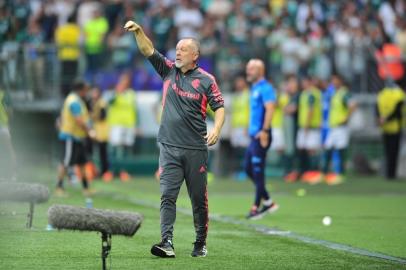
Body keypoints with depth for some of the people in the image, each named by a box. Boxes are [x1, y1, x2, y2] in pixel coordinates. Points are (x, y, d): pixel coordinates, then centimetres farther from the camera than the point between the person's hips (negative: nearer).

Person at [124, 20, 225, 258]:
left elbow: (219, 107, -2)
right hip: (169, 148, 2)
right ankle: (167, 243, -13)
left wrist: (216, 129, -19)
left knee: (199, 198, 5)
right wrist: (138, 31, -15)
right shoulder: (168, 70, 8)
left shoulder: (206, 80, -1)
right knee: (167, 196, -7)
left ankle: (201, 244, 16)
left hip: (196, 149, -2)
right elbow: (149, 50, 1)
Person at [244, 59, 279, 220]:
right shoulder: (254, 88, 18)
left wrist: (264, 131, -28)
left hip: (261, 136, -10)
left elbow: (270, 108, -22)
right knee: (248, 168, 11)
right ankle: (268, 202, 18)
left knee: (258, 171, -6)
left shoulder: (265, 88, -11)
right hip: (254, 135, 10)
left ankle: (257, 207, -1)